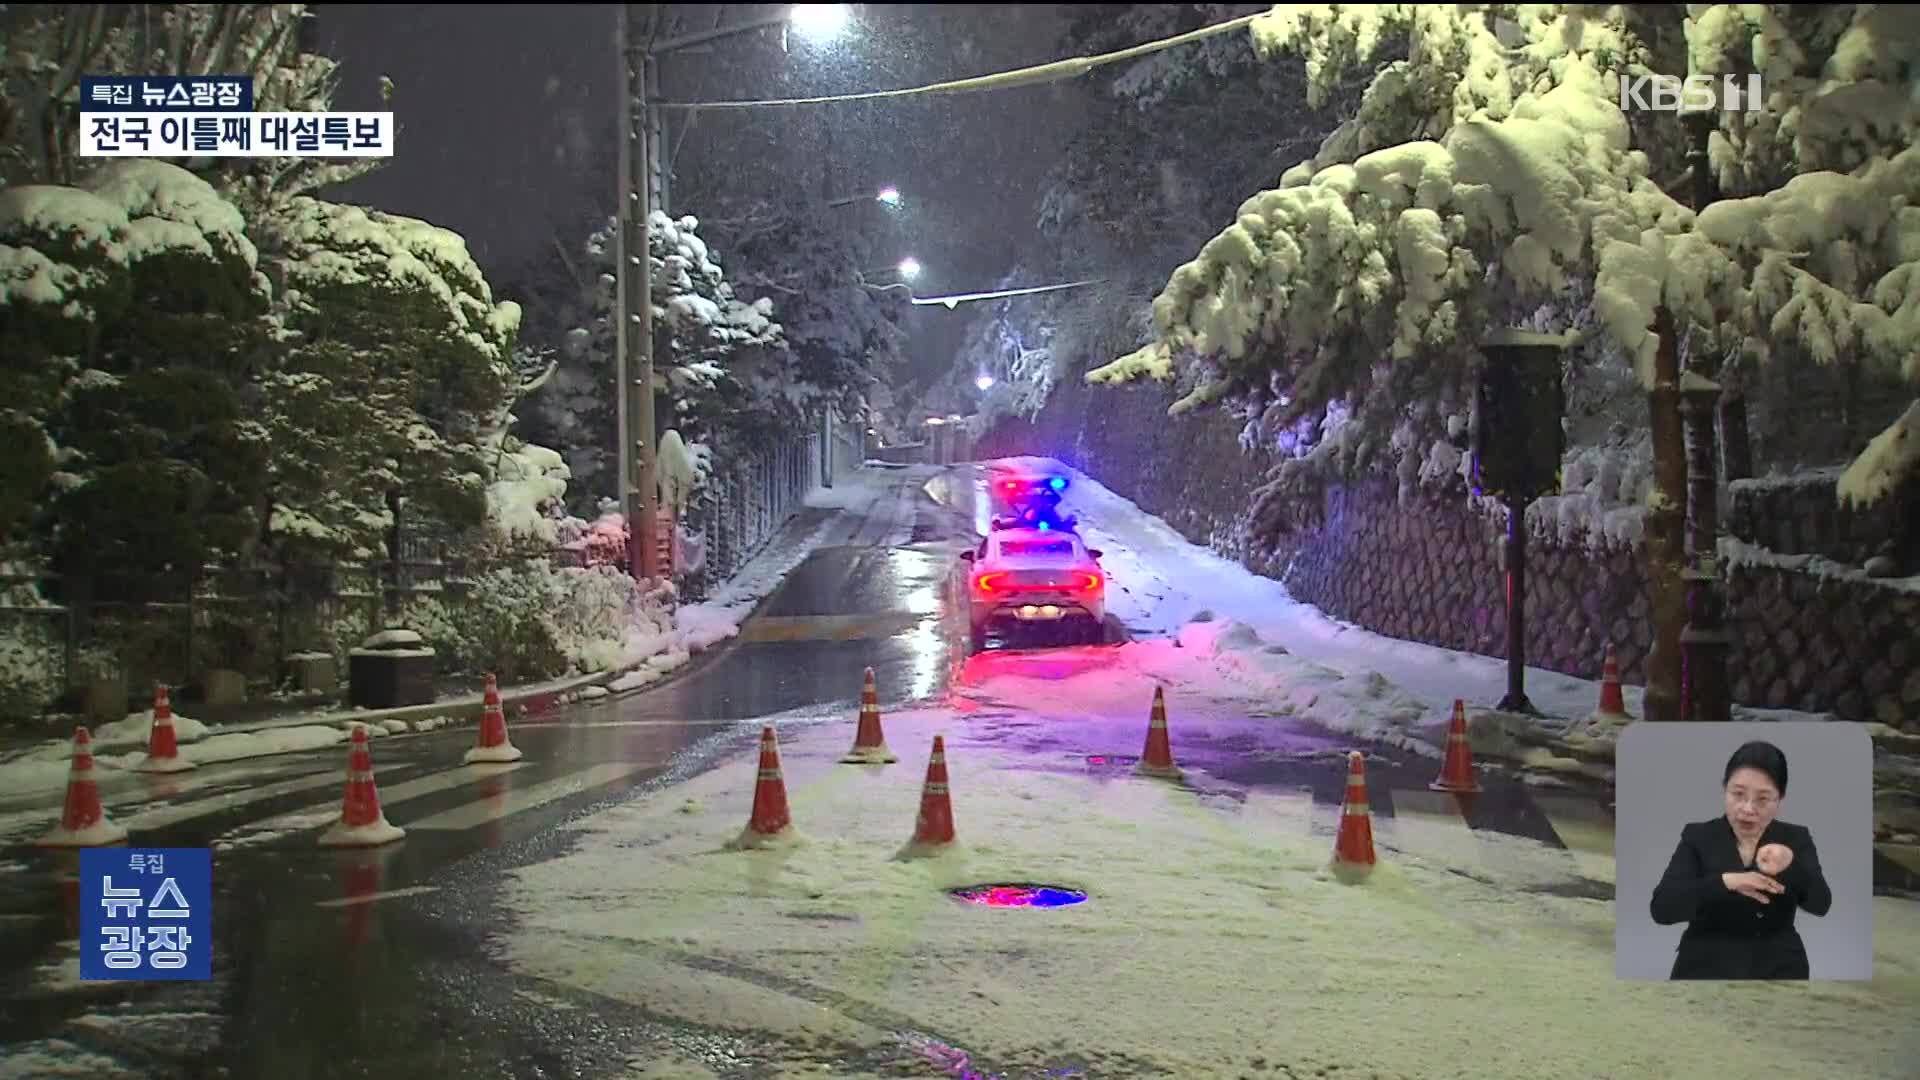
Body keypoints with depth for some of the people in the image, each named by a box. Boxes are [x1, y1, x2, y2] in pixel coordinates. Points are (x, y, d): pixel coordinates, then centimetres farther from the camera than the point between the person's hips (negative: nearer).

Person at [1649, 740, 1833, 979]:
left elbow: (1820, 904, -13)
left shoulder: (1796, 839, 4)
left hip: (1779, 972, 1)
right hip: (1707, 973, -1)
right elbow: (1662, 908, -12)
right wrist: (1725, 881, -25)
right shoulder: (1698, 838, -1)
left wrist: (1790, 863, -32)